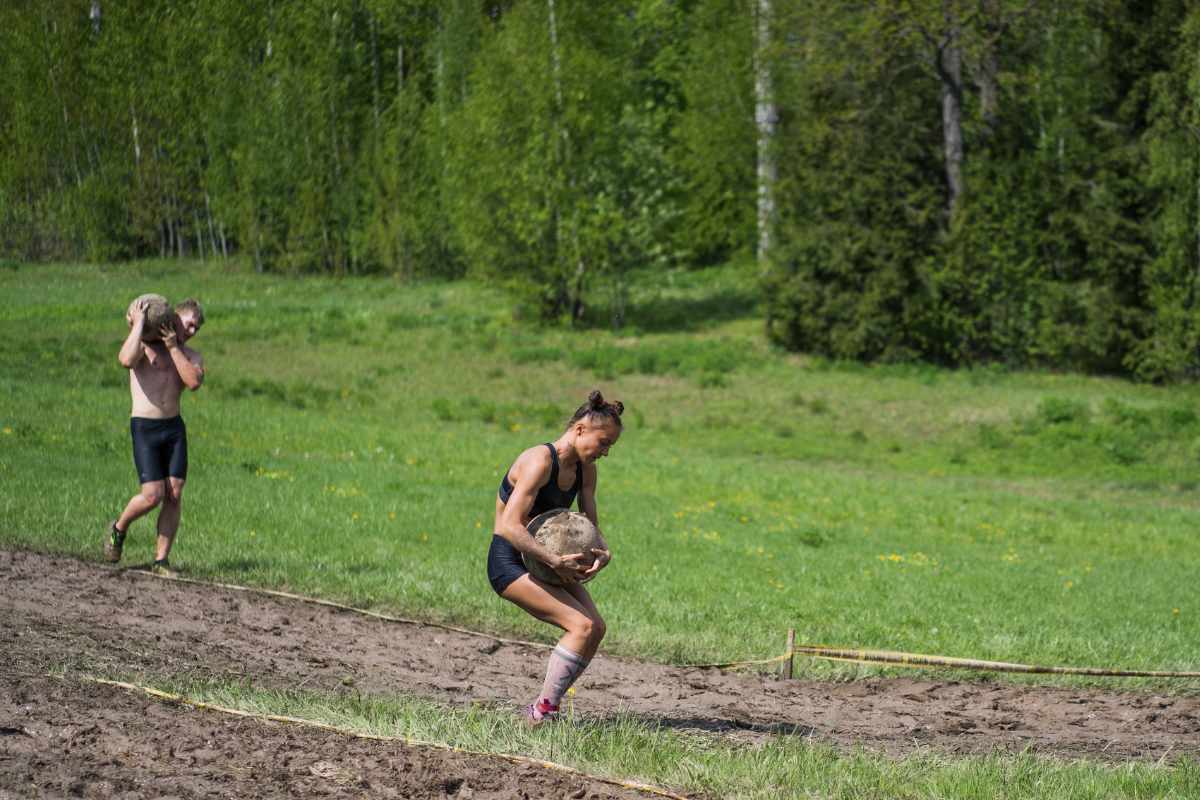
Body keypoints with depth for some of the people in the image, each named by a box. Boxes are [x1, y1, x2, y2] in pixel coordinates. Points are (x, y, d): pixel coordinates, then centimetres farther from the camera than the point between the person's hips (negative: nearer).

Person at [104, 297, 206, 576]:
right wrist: (139, 323, -19)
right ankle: (118, 528, 18)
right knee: (153, 496, -11)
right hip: (144, 427, -5)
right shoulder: (143, 346, -2)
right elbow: (126, 360, -26)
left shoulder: (190, 356, 12)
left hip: (174, 428, 5)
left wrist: (172, 346, -11)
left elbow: (194, 382, -10)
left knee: (174, 496, -2)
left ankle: (161, 560, 5)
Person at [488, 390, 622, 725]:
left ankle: (545, 706, 3)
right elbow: (510, 527, -28)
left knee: (596, 627, -4)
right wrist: (555, 562, -31)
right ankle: (541, 712, -14)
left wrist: (603, 552, -15)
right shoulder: (540, 461, -21)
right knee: (581, 625, -20)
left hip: (539, 561, 9)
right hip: (510, 563, -9)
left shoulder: (585, 470, 6)